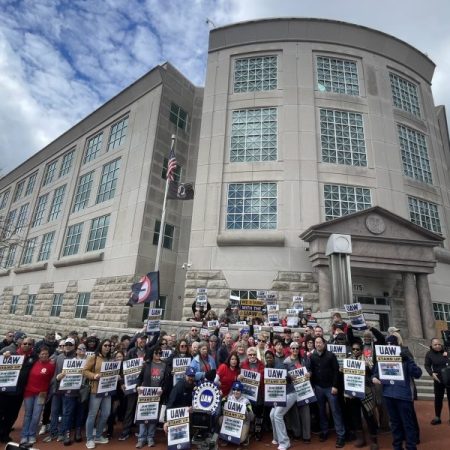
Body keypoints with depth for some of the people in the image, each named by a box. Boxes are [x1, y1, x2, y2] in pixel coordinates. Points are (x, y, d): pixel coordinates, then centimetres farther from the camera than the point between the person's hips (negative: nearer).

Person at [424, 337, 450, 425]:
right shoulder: (429, 354, -6)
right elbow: (427, 365, -5)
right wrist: (431, 373, -21)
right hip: (439, 379, -1)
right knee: (438, 398, 7)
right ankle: (437, 417, 19)